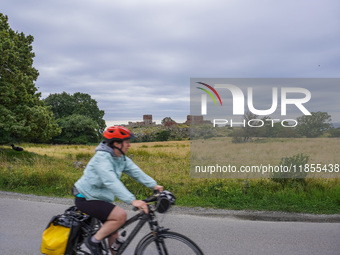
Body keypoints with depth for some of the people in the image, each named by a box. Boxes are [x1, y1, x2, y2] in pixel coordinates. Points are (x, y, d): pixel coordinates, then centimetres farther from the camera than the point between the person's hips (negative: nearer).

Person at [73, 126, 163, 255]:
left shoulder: (122, 158, 3)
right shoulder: (102, 158, -26)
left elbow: (136, 171, -2)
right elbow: (111, 182, -38)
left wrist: (154, 185, -15)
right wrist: (132, 200, -46)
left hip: (101, 198, 9)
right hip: (86, 199, -9)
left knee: (114, 235, 8)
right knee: (121, 215, -24)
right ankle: (94, 241, -8)